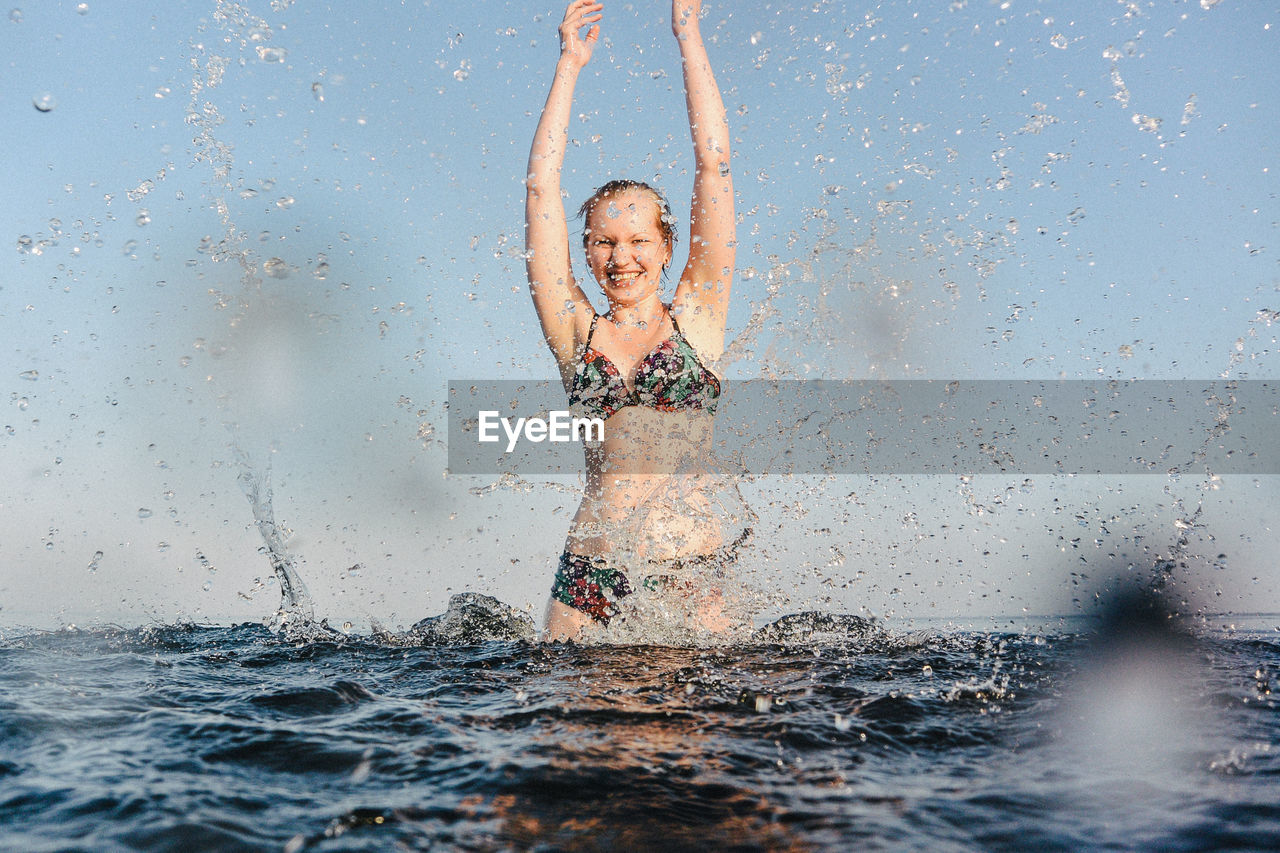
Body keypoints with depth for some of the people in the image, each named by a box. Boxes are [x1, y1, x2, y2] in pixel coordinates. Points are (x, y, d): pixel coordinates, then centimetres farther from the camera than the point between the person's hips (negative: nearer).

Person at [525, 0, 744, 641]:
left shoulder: (696, 318, 7)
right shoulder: (577, 333, 10)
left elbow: (713, 166, 5)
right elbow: (541, 187, 9)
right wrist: (569, 65, 12)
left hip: (691, 564, -1)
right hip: (590, 566, 1)